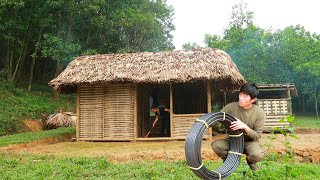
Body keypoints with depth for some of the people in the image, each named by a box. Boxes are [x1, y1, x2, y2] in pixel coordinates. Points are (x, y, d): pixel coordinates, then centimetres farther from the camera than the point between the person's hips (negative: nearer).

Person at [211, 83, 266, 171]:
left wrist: (245, 127, -32)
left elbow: (257, 135, -12)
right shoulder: (231, 107, -14)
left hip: (249, 141, -1)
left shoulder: (260, 113, -15)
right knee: (216, 145, -29)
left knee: (258, 155, -34)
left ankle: (250, 161, 8)